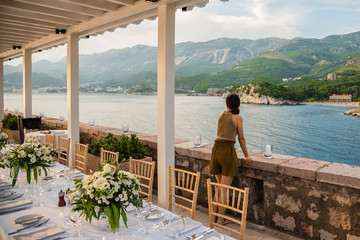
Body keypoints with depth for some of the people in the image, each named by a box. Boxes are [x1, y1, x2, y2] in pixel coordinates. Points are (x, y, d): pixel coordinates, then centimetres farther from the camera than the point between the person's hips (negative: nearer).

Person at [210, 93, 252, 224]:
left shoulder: (220, 116, 14)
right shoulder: (238, 118, -1)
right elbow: (241, 138, 3)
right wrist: (246, 156, 13)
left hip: (216, 148, 6)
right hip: (228, 150, -6)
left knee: (219, 186, 18)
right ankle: (220, 219, 9)